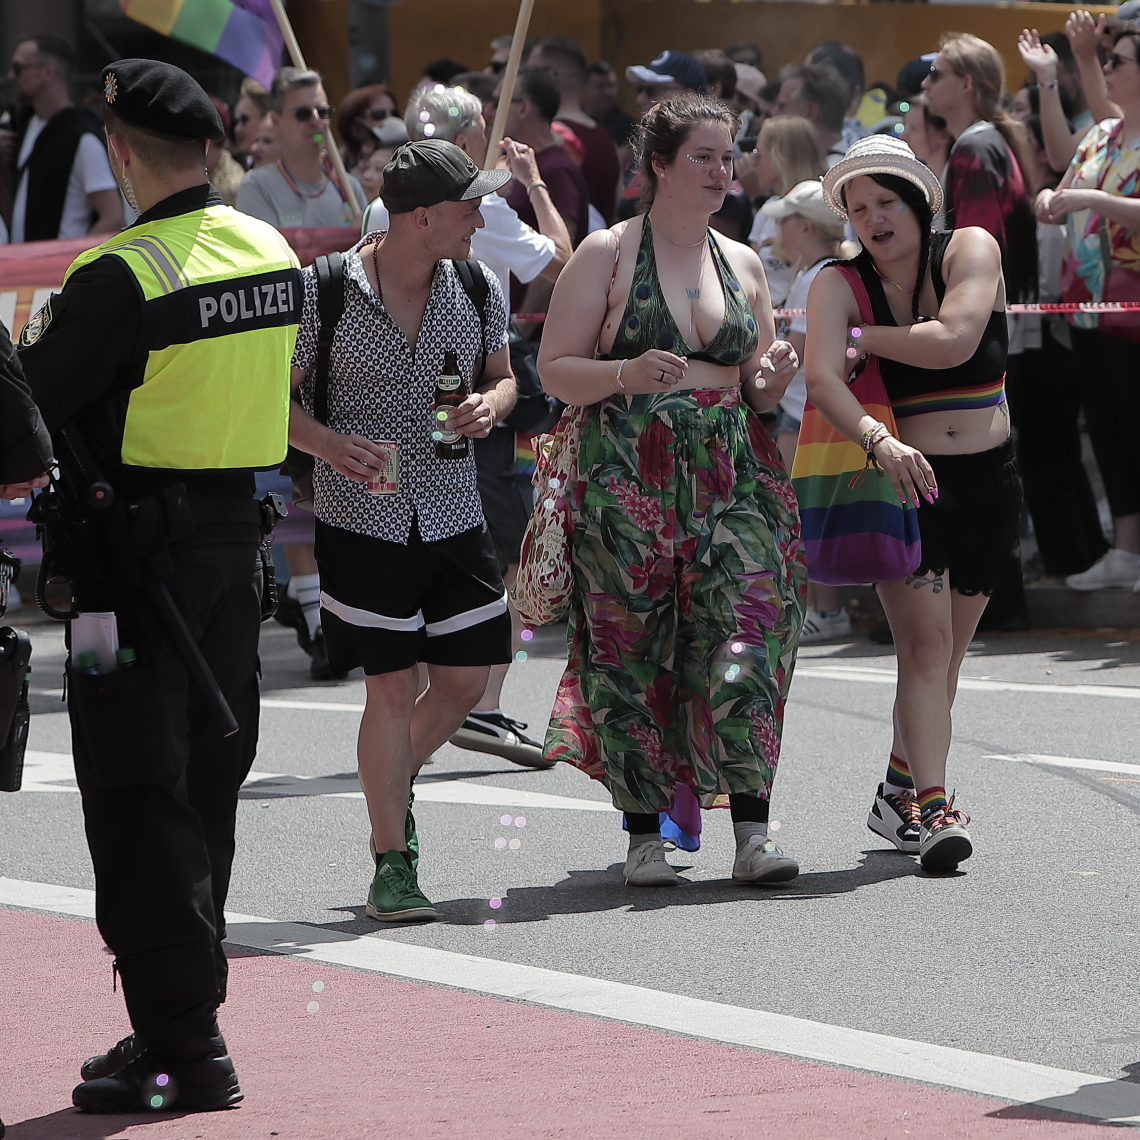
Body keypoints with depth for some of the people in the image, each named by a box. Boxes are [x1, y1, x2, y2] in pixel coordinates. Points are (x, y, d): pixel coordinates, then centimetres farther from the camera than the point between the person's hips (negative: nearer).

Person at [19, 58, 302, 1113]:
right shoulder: (272, 250, 4)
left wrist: (37, 341, 8)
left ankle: (186, 1047, -5)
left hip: (137, 542, -7)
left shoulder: (118, 277, -19)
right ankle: (182, 1019, 22)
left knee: (138, 799, -2)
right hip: (236, 530, 7)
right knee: (207, 783, 15)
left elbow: (39, 404, -12)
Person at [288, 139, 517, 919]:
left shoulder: (480, 289, 2)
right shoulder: (326, 292, -10)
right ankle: (392, 866, 5)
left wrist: (491, 405, -8)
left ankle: (395, 784, 36)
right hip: (362, 521, -5)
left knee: (467, 678, 6)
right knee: (391, 685, -4)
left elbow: (504, 377, 16)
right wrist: (327, 443, -22)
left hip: (453, 515, 5)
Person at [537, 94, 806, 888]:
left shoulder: (742, 264, 15)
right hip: (628, 481, -3)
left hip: (731, 479, 3)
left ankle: (753, 832, -11)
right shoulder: (607, 254, 2)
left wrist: (773, 380, -1)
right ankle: (645, 833, 8)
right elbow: (555, 369, -1)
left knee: (745, 642, -10)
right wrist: (625, 376, -18)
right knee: (631, 650, -2)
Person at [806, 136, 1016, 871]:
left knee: (945, 651, 9)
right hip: (905, 479, -2)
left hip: (989, 480, 2)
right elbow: (822, 379, -22)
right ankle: (932, 809, -22)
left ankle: (899, 795, 24)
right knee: (926, 643, -15)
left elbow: (954, 341, -20)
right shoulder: (839, 285, -5)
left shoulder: (970, 250, -3)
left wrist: (863, 335, -12)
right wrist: (878, 440, -39)